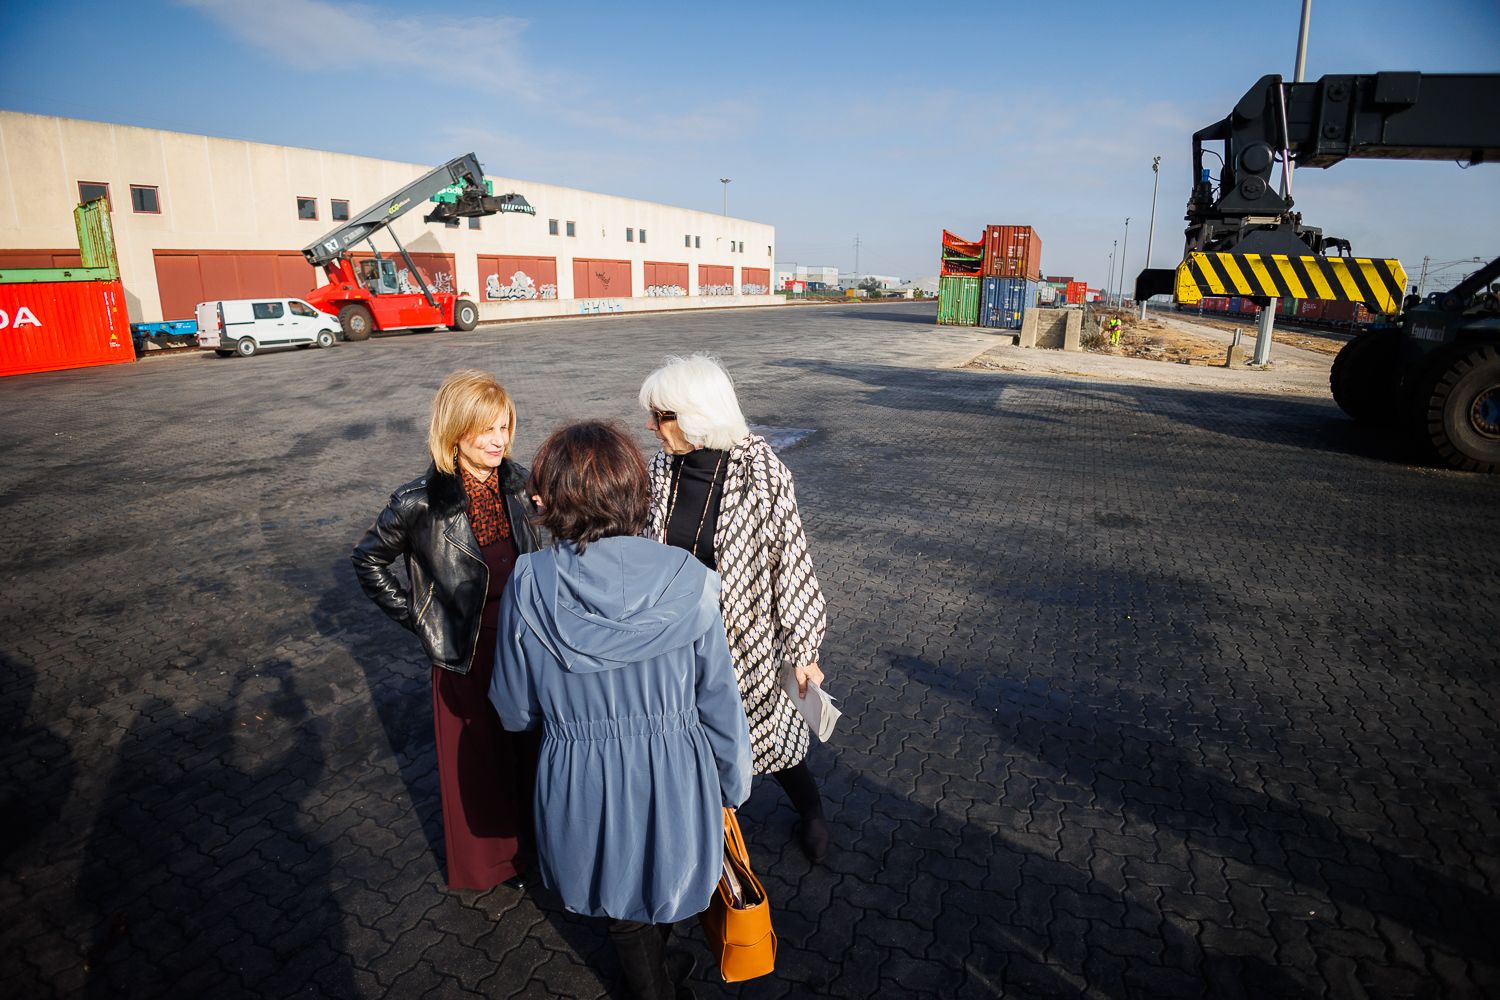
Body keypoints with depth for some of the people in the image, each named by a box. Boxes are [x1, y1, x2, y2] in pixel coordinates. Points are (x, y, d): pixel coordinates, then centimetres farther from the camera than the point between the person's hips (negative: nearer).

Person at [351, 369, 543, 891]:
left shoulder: (517, 482, -6)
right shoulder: (421, 503, -19)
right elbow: (369, 561, -3)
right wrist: (420, 620, -4)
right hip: (467, 654, -4)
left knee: (526, 747, 19)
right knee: (477, 759, 15)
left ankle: (525, 838, 43)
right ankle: (486, 860, 38)